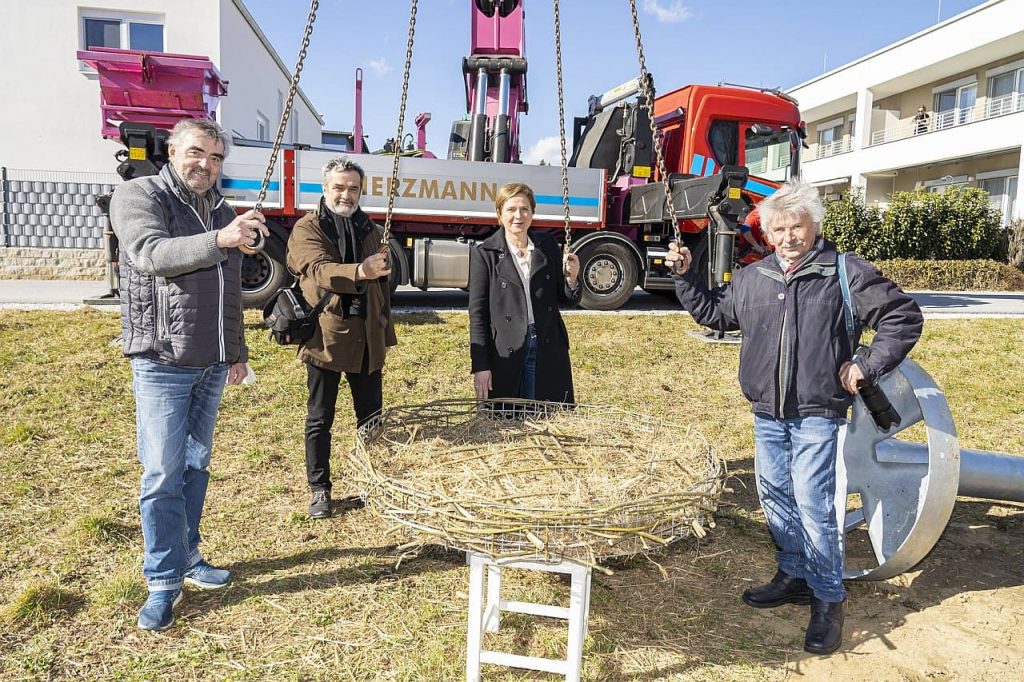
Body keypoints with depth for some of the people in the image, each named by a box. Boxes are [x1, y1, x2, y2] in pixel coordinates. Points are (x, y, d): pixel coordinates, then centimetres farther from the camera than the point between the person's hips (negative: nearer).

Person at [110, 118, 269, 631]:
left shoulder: (222, 212, 13)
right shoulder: (138, 195, -5)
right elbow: (149, 254, -25)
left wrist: (237, 352, 19)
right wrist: (218, 240, -39)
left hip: (212, 365, 6)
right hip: (162, 364, -6)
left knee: (195, 466, 14)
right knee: (163, 474, -2)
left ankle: (186, 557, 28)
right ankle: (164, 581, 10)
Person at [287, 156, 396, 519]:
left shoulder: (369, 229, 13)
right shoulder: (307, 229, -5)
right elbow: (319, 270, -25)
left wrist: (385, 327, 16)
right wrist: (359, 272, -43)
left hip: (367, 339, 5)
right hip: (325, 337, -4)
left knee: (372, 416, 12)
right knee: (320, 419, 7)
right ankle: (320, 489, 20)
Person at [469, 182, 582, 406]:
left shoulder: (548, 249, 7)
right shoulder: (484, 254, -2)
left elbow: (568, 299, 13)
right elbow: (477, 312, -4)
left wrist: (572, 279, -10)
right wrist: (480, 366, -9)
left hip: (548, 353, 3)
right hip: (505, 354, -3)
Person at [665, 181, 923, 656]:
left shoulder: (846, 273, -5)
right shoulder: (751, 278, 7)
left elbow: (904, 317, -1)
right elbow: (712, 313, 19)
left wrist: (867, 366, -8)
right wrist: (685, 276, 9)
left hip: (817, 414, -5)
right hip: (767, 413, 5)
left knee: (813, 504, -7)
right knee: (775, 497, 14)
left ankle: (829, 599, 10)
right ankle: (795, 576, 32)